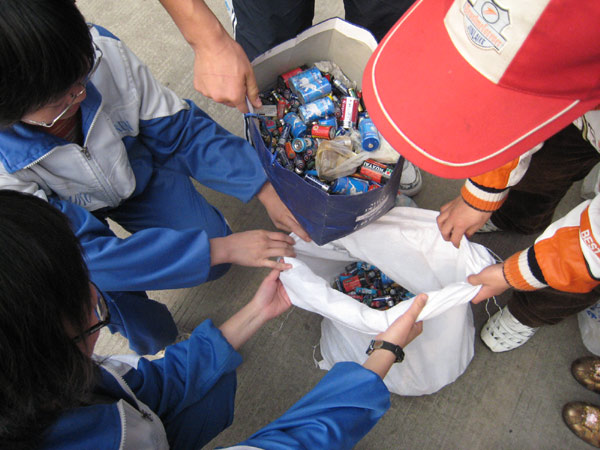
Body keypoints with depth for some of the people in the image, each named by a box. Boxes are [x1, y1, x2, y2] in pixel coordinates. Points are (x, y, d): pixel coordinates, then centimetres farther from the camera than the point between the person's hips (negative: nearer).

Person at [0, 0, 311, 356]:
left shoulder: (102, 51, -34)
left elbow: (181, 130, -23)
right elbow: (86, 252, -38)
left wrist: (266, 191, -30)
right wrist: (221, 249, -41)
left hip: (135, 172, 3)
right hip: (68, 217, -2)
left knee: (215, 261, -8)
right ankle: (162, 349, 16)